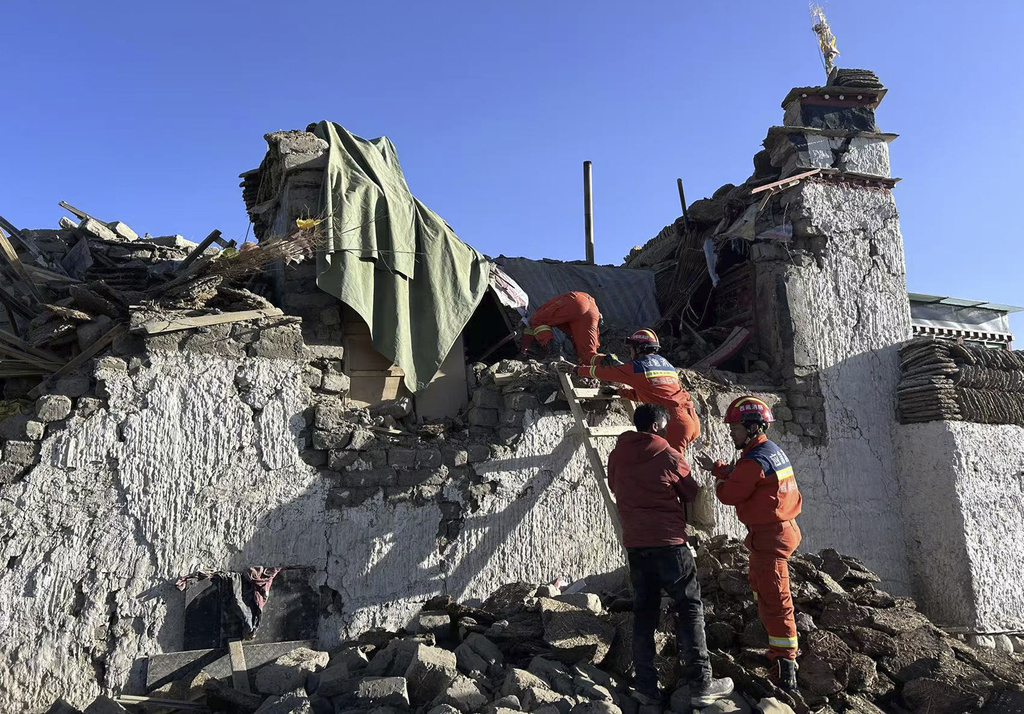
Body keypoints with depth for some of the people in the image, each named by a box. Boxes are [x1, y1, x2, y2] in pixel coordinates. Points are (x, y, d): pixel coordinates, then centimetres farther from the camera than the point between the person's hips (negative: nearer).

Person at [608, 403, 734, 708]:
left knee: (644, 613, 11)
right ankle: (700, 685, 5)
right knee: (690, 608, 6)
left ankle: (645, 686, 11)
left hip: (635, 545, 5)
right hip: (669, 542, -4)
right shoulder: (670, 457, -8)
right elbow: (693, 495, 5)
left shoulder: (616, 457, 4)